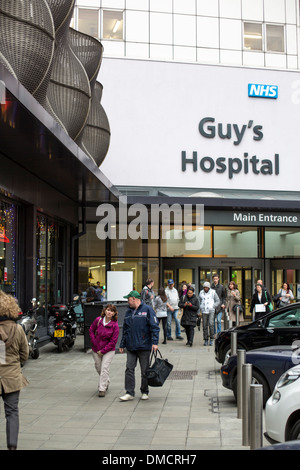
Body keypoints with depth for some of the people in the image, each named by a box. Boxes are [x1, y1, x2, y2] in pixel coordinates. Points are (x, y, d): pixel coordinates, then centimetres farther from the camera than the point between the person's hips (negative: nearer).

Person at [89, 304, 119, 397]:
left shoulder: (115, 325, -17)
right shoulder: (98, 320, -9)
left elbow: (113, 341, -14)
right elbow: (91, 330, 8)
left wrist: (103, 351, -14)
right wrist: (94, 342, -2)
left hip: (108, 350, -4)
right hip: (96, 349, 4)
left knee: (105, 368, -10)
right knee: (98, 367, 16)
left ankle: (102, 389, -3)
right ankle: (106, 382, 42)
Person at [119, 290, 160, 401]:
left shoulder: (147, 309, -6)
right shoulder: (128, 312, 13)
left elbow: (155, 327, -10)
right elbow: (125, 330, 18)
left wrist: (155, 342, -17)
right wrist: (122, 345, 16)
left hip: (144, 346, -5)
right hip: (131, 347, 5)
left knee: (145, 371, 5)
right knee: (129, 369, -1)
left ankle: (144, 392, 19)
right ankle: (129, 393, 4)